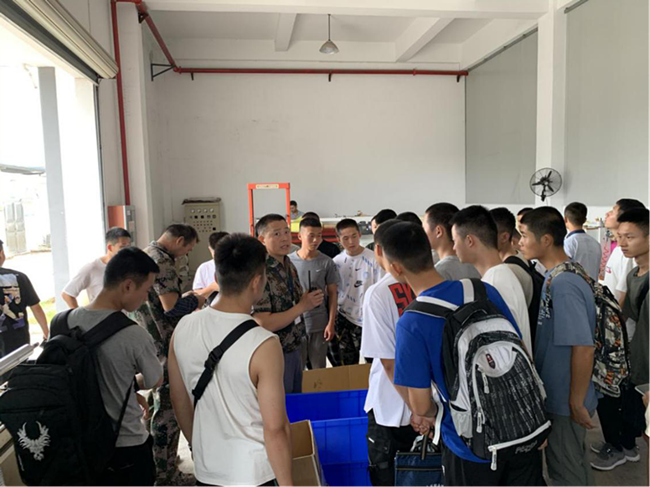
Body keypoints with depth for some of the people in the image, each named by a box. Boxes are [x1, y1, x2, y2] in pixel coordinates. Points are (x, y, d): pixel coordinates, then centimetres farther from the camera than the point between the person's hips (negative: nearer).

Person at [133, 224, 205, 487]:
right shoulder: (162, 262, -19)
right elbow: (173, 308, -25)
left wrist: (184, 297, 15)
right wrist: (195, 300, -7)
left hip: (149, 343, 10)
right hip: (164, 348, -10)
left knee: (160, 403, 22)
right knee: (168, 409, 1)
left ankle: (157, 464, 36)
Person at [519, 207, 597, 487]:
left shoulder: (563, 284, -27)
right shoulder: (558, 276, 3)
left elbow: (583, 348, -28)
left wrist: (577, 404, -19)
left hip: (565, 403, -8)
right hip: (555, 394, 8)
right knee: (574, 464, 26)